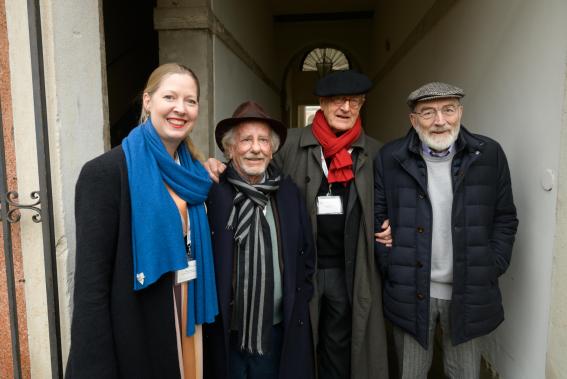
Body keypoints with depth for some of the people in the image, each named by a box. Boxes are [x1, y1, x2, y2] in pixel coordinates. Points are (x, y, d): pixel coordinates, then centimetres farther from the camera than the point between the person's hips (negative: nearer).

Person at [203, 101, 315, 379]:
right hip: (222, 330, -2)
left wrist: (299, 301, 6)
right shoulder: (210, 191, -12)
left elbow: (305, 252, 8)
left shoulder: (288, 191, 0)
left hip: (279, 330, 3)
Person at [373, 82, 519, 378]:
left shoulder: (489, 154, -1)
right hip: (410, 293, 0)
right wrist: (390, 267, -7)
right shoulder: (389, 158, -3)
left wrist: (492, 270, -2)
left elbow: (505, 218, 4)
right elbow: (377, 217, 0)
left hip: (469, 293, 1)